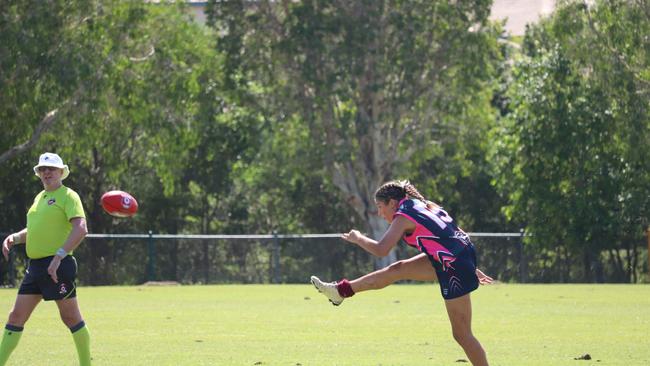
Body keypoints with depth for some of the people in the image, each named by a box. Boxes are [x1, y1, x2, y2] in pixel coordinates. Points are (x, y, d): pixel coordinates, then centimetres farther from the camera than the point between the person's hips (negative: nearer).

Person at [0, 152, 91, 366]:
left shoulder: (67, 196, -5)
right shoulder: (40, 198, 19)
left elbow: (80, 229, -17)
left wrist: (59, 256, -24)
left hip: (57, 266, -8)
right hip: (35, 266, 8)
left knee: (70, 316, -2)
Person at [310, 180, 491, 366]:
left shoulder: (403, 217, -10)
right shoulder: (424, 206, 16)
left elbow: (381, 250, -16)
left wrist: (358, 238, 3)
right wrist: (471, 268, 26)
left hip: (455, 270, -10)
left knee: (461, 334, -4)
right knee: (397, 270, 17)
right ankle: (341, 290, 29)